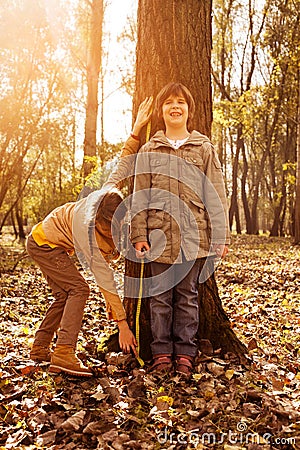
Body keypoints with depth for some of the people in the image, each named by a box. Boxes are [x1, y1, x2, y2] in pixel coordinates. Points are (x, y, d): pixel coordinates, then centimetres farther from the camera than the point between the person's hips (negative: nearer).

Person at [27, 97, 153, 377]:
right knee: (78, 289, -21)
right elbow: (105, 280, -37)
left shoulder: (111, 193, -22)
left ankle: (39, 349, 21)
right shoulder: (89, 233, -38)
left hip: (53, 243, 9)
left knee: (64, 296, 10)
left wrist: (137, 129, -12)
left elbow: (124, 162, -8)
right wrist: (122, 325, -33)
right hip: (44, 243, -8)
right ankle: (63, 354, -25)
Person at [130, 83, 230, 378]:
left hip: (194, 236, 0)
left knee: (188, 296, 9)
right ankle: (161, 352, 19)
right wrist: (139, 234, -3)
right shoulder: (149, 151, 8)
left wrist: (221, 237, -3)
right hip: (159, 235, 0)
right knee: (160, 296, 7)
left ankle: (185, 353, 20)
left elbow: (215, 195, 3)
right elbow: (139, 196, 5)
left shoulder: (204, 148, 7)